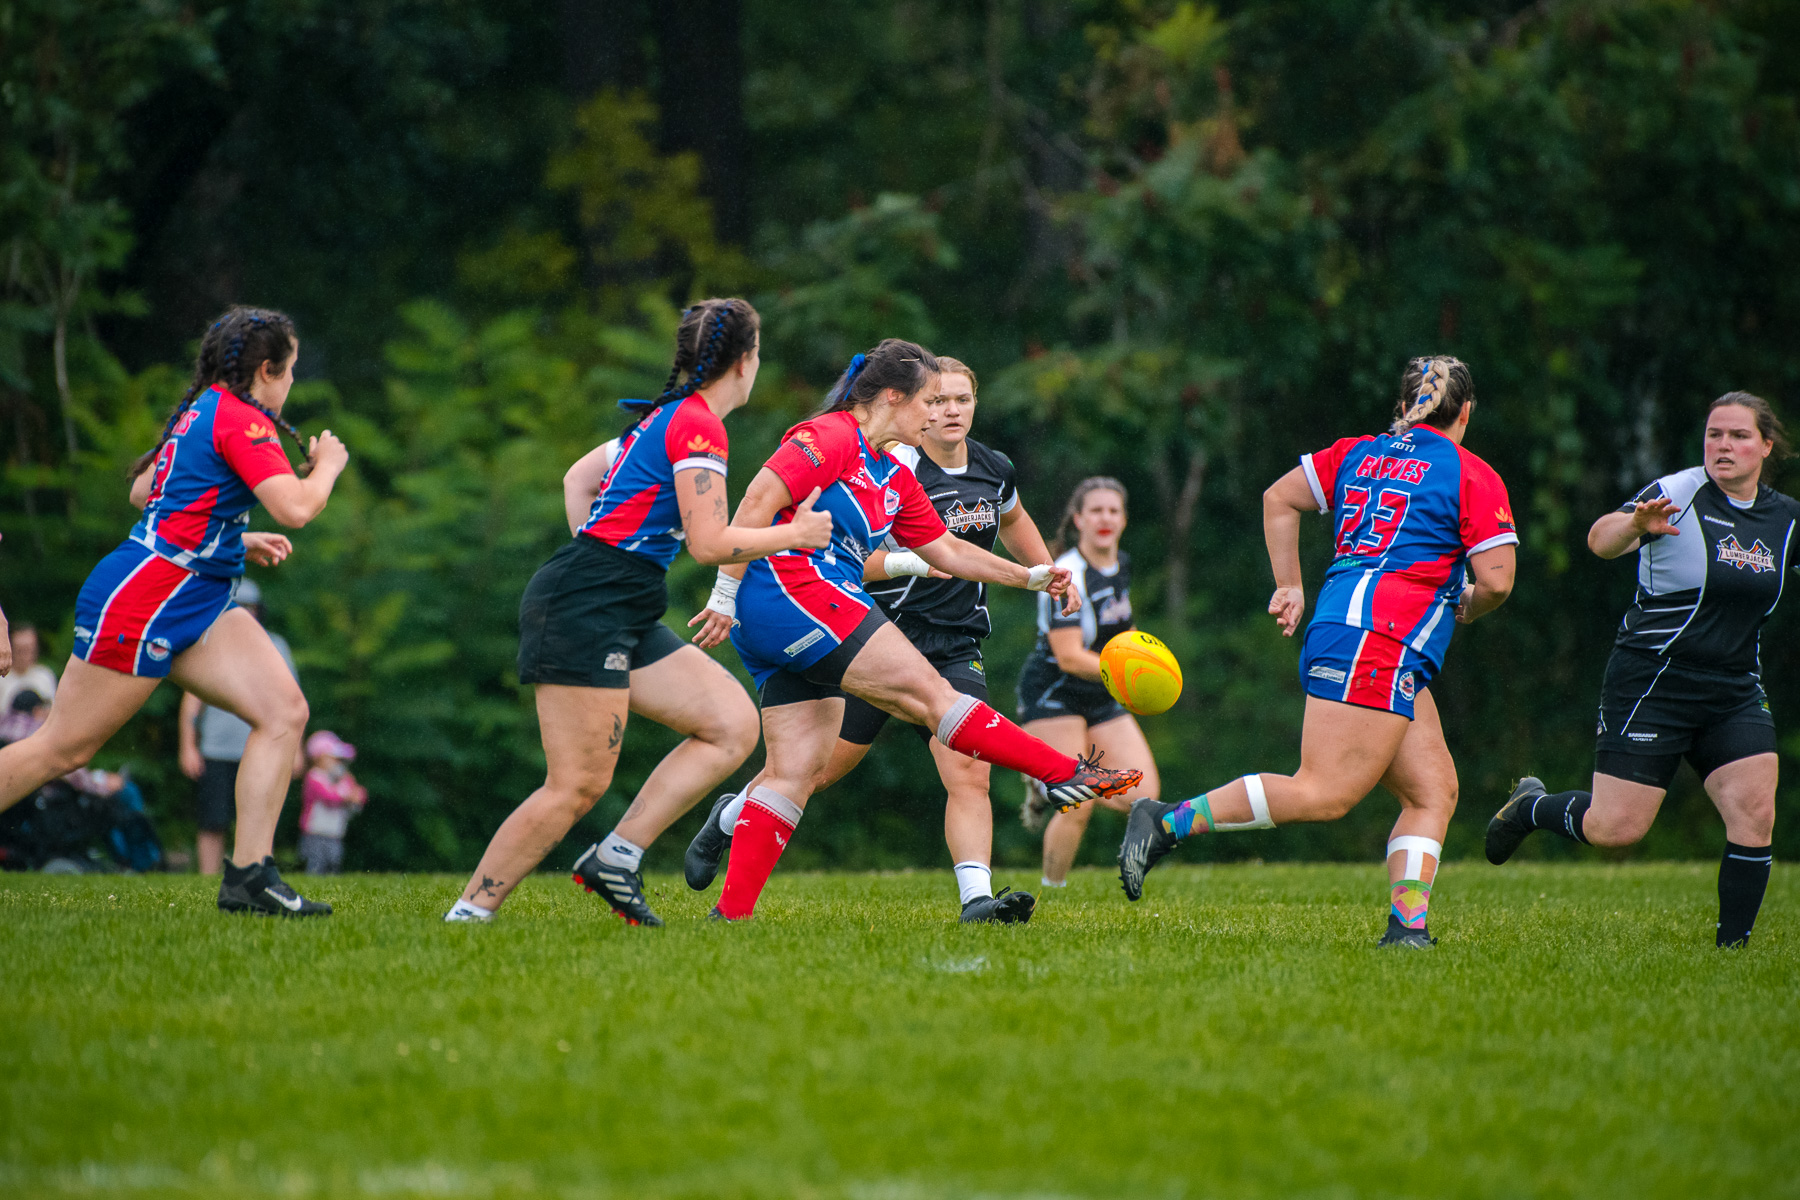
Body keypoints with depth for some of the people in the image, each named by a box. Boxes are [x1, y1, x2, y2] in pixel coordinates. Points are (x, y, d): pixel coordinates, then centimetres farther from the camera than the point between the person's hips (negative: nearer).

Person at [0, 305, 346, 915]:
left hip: (197, 601, 10)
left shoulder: (200, 412, 16)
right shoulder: (240, 419, -13)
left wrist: (231, 540, 28)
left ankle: (249, 875, -9)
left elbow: (142, 490, 29)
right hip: (142, 596, -10)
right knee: (61, 749, -3)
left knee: (284, 711, -6)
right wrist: (327, 465, 0)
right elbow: (296, 508, -21)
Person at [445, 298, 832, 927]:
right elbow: (710, 543, -15)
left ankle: (615, 857, 0)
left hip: (624, 620, 10)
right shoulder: (698, 426, -11)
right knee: (578, 784, -12)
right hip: (582, 611, -10)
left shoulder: (662, 417, 18)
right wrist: (793, 534, -3)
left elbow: (578, 478, 29)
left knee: (734, 724, 1)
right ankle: (466, 916, -6)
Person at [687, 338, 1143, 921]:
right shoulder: (829, 438, -7)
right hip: (789, 588, -11)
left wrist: (1030, 577, 23)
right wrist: (725, 595, -18)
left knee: (796, 770, 3)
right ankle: (1066, 774, -10)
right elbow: (756, 505, -14)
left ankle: (732, 910, -1)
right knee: (928, 691, -9)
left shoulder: (894, 478, 22)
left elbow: (946, 550, 29)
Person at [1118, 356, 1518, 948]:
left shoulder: (1358, 454, 19)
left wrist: (1290, 586, 22)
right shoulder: (1472, 475, 1)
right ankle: (1167, 822, -17)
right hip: (1382, 643, -8)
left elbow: (1278, 498, 19)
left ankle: (1407, 923, -6)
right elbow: (1496, 579, -6)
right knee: (1325, 793, -13)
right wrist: (1465, 608, 16)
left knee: (1433, 789, 6)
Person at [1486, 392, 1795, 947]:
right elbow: (1600, 540, -26)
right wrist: (1635, 524, -49)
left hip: (1734, 690, 5)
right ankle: (1531, 806, 26)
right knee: (1615, 829, -5)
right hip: (1652, 682, -5)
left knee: (1754, 814, -12)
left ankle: (1732, 944, -1)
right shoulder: (1677, 495, -12)